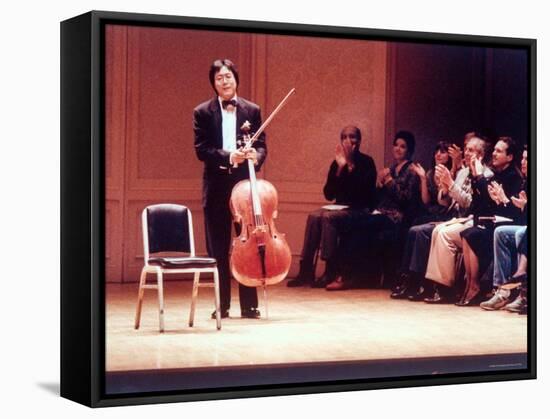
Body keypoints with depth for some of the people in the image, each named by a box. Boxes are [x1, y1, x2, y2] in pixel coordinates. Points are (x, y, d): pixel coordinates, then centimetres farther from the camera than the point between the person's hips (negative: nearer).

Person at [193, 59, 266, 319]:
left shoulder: (252, 111, 7)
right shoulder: (203, 112, 3)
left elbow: (261, 145, 5)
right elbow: (201, 150, -4)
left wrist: (256, 156, -18)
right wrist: (228, 156, -19)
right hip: (217, 185, 0)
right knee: (217, 249, 5)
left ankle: (249, 305, 11)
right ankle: (221, 305, 14)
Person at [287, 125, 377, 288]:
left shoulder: (366, 162, -4)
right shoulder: (337, 163, 10)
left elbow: (366, 191, -20)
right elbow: (329, 195, 2)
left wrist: (351, 164, -22)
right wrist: (340, 168, -9)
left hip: (360, 210, -5)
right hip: (341, 207, 5)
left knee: (327, 216, -30)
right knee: (314, 216, -23)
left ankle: (330, 271, -29)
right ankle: (306, 270, -26)